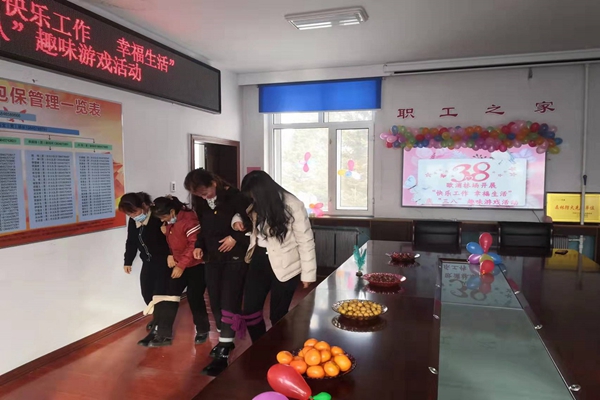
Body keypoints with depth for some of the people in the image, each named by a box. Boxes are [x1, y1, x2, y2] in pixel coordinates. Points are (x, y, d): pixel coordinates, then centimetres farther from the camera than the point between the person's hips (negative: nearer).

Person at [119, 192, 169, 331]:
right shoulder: (133, 221, 2)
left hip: (164, 261, -7)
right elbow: (131, 242, 14)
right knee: (147, 292, 9)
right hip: (148, 262, 7)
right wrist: (128, 261, 16)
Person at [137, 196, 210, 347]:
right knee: (169, 295, 0)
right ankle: (163, 334, 6)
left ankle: (202, 330, 21)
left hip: (195, 265, -7)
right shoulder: (168, 222, 5)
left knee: (194, 297, -2)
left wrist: (181, 265, -21)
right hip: (178, 264, 7)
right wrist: (170, 256, -1)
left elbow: (195, 244, -25)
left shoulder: (189, 219, -22)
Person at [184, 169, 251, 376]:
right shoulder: (201, 203, 3)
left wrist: (236, 238, -20)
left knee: (229, 303, -6)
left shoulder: (234, 197, -16)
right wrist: (199, 246, -1)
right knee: (215, 302, 12)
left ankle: (223, 354, -1)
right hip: (213, 258, 7)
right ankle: (225, 341, 32)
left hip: (235, 258, -6)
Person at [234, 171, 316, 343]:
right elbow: (241, 211, 19)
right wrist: (237, 220, -6)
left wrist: (307, 274, -10)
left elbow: (305, 241, -13)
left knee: (277, 315, 8)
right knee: (250, 311, 11)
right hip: (259, 260, 6)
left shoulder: (293, 206, -19)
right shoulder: (255, 204, -2)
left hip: (284, 266, -6)